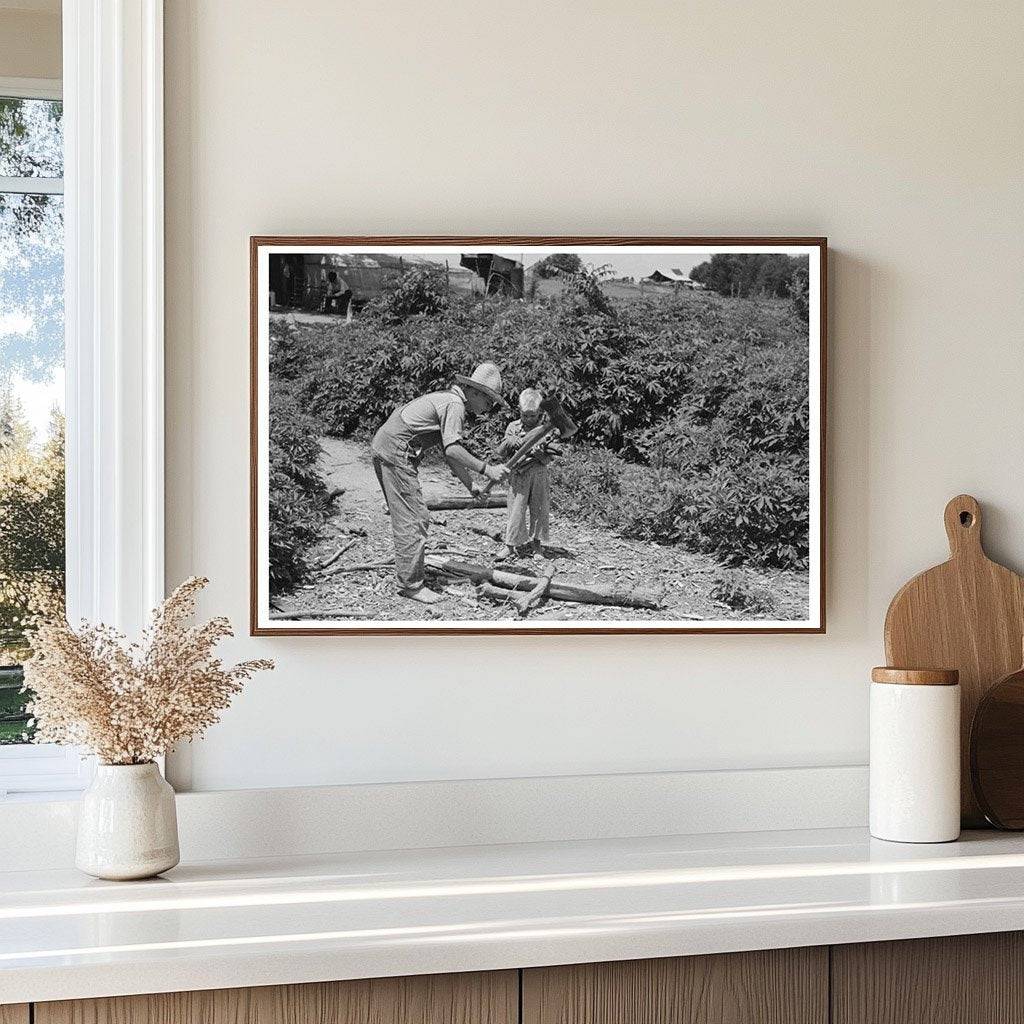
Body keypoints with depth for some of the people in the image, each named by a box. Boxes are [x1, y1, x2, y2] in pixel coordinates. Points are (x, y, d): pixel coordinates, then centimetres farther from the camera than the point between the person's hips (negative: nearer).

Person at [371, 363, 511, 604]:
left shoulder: (447, 401, 20)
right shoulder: (454, 404, -12)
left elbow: (450, 452, 23)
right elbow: (452, 450, -22)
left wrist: (471, 486, 19)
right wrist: (487, 469, -20)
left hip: (384, 451, 11)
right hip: (396, 452, -11)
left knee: (407, 518, 16)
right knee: (414, 519, -8)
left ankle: (409, 575, 23)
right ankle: (411, 584, -5)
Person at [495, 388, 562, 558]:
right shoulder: (513, 428, 5)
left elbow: (549, 458, -3)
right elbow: (500, 453, 4)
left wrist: (538, 453, -23)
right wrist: (509, 442, -15)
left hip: (539, 475, 0)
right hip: (518, 476, 0)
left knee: (540, 510, 7)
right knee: (516, 510, -1)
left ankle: (537, 543, 21)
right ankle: (511, 544, 6)